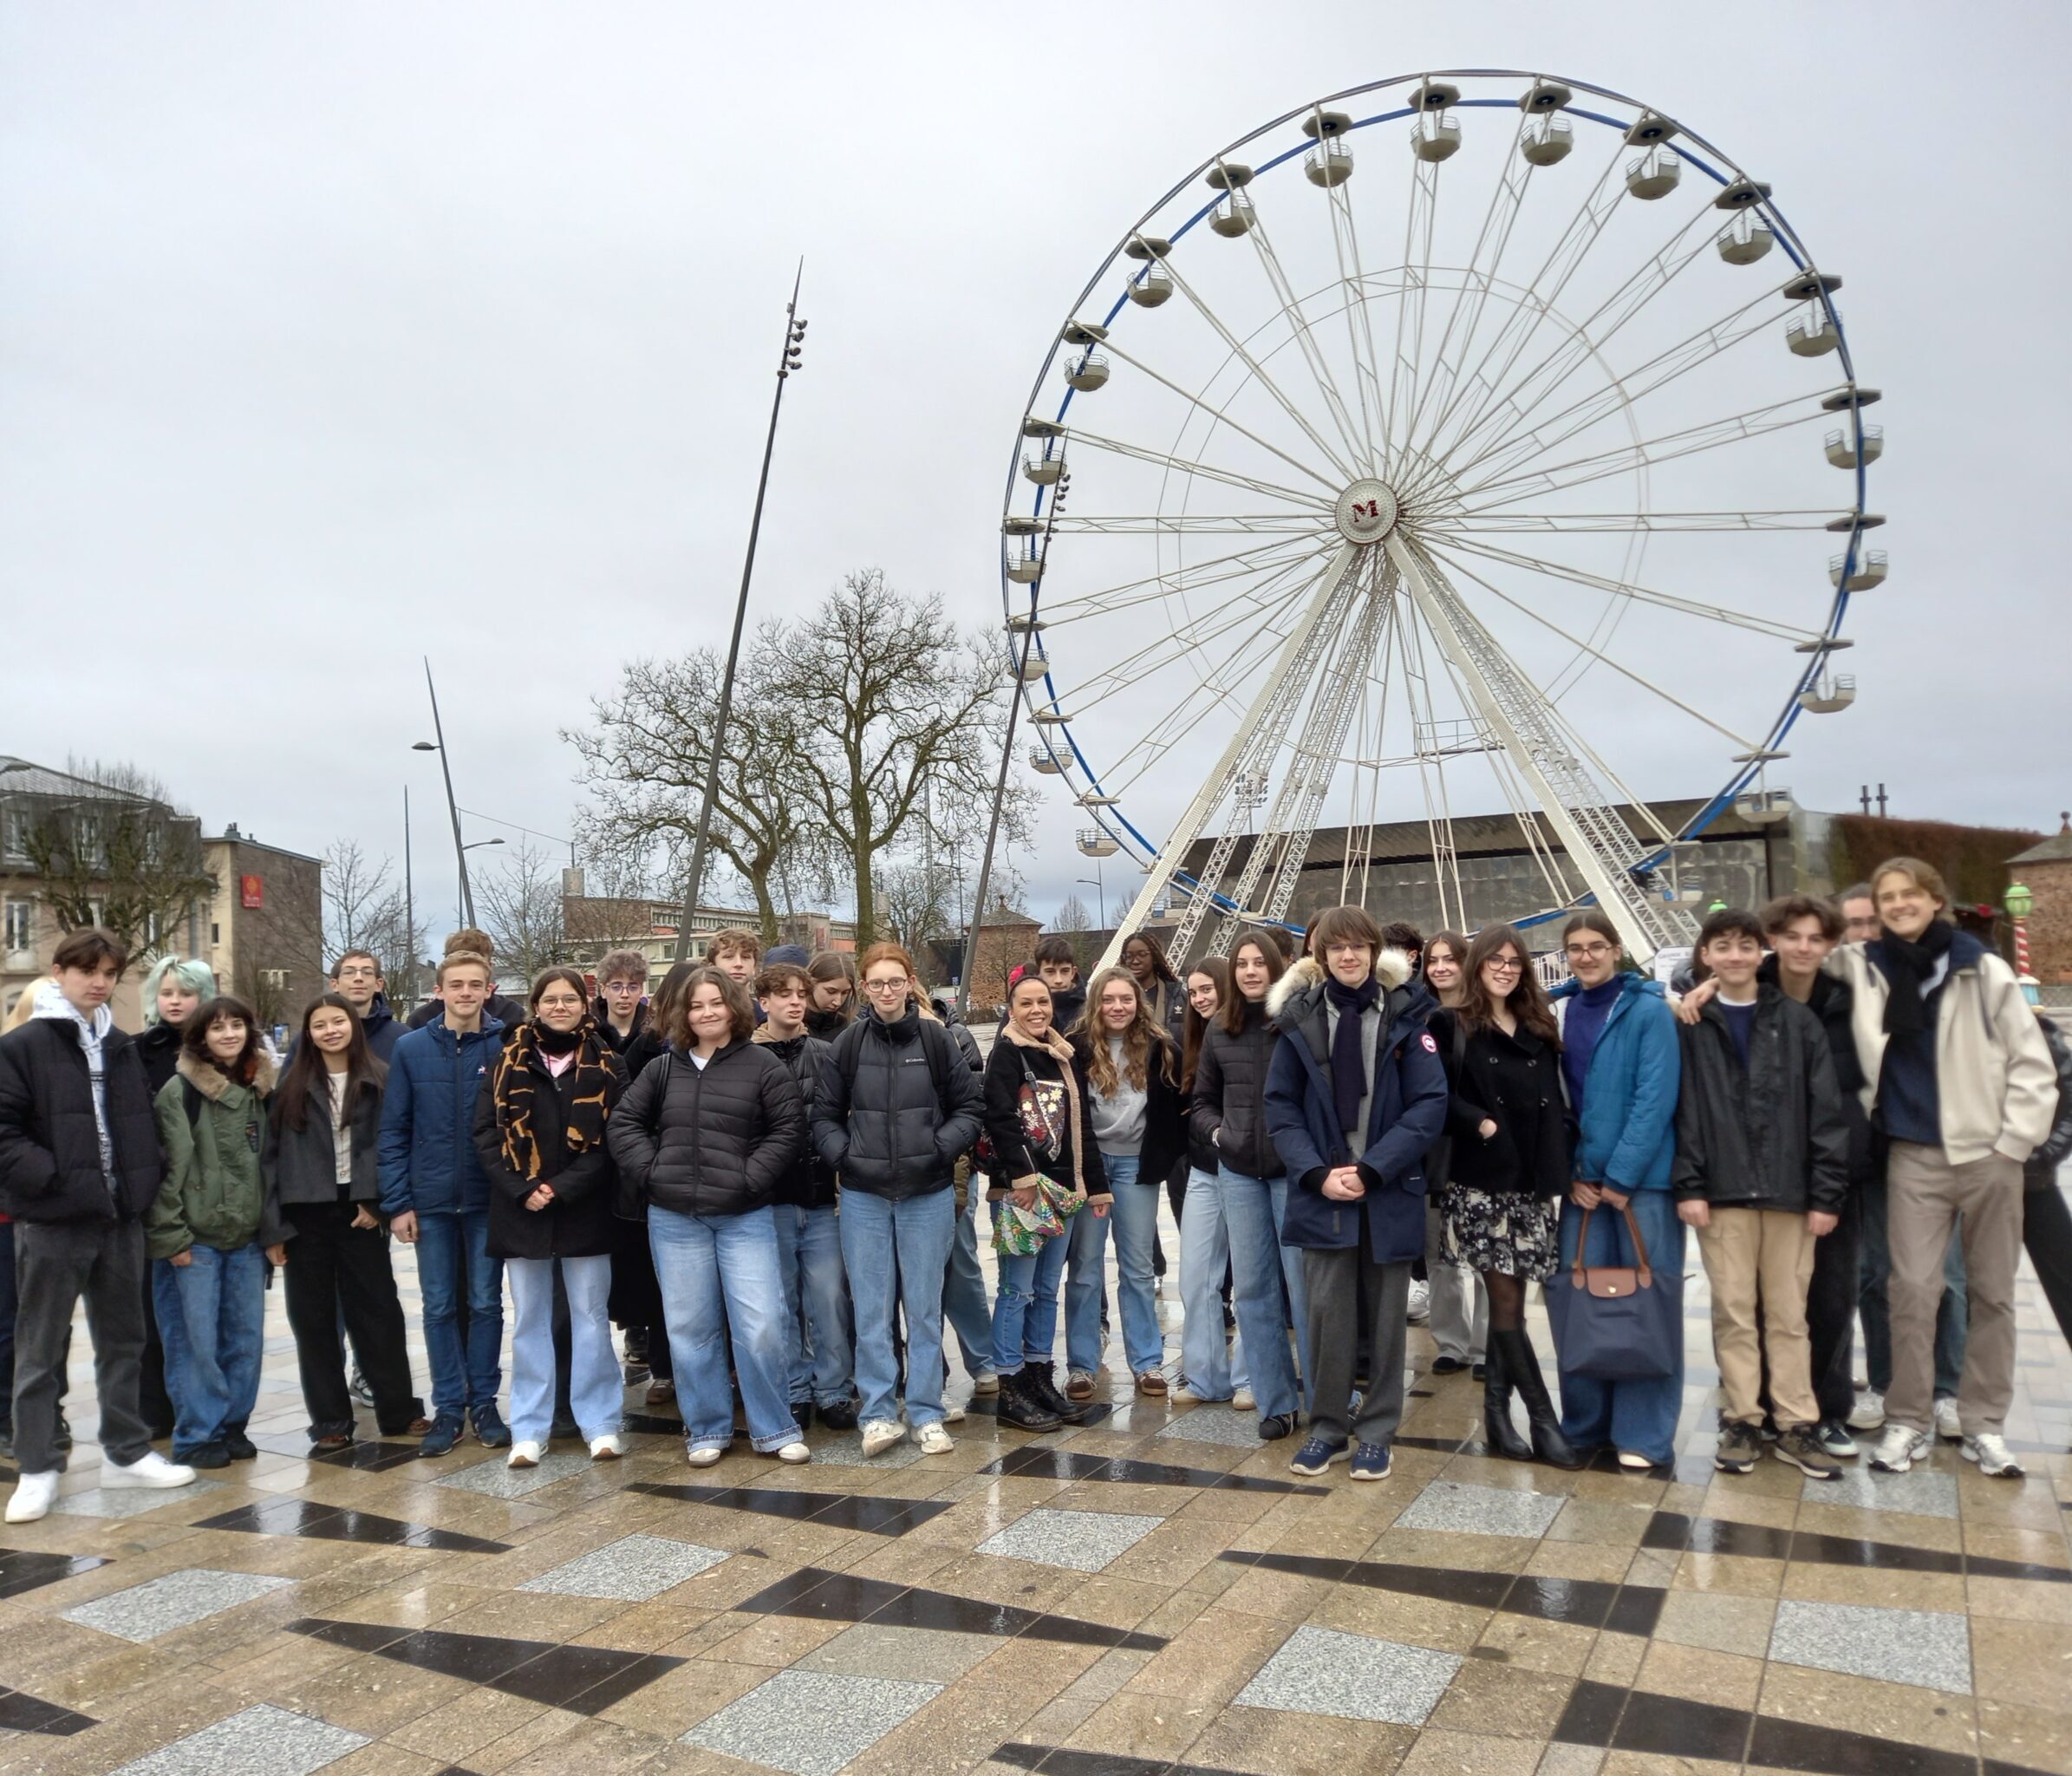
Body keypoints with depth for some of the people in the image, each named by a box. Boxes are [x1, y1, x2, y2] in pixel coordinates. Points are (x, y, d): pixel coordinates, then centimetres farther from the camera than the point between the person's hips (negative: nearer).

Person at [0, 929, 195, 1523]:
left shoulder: (123, 1048, 12)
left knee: (122, 1340, 13)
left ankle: (126, 1452, 25)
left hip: (121, 1217, 5)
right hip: (51, 1221, -5)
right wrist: (50, 1177, -19)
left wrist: (146, 1177, 2)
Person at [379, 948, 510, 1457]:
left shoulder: (506, 1047, -4)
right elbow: (393, 1131, 1)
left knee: (486, 1303, 8)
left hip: (488, 1199, -1)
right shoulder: (411, 1049, 0)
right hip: (431, 1200, 1)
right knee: (440, 1307, 9)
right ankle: (449, 1405, 20)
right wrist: (397, 1202, -4)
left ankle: (484, 1402, 20)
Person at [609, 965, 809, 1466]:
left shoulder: (763, 1066, -1)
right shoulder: (664, 1068, 9)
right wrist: (650, 1170, -1)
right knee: (690, 1327, 9)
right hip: (674, 1218, 3)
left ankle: (775, 1429, 11)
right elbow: (623, 1123, 13)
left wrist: (750, 1178, -11)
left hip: (745, 1217, -3)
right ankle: (706, 1430, 23)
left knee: (761, 1325, -5)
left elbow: (788, 1130, -4)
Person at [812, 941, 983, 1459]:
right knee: (870, 1309, 5)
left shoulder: (935, 1039, -2)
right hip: (864, 1197, 1)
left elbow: (968, 1108, 3)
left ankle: (926, 1413, 19)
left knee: (925, 1307, 8)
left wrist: (939, 1149, -10)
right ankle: (878, 1413, 16)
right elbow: (824, 1116, 7)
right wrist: (844, 1156, -8)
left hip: (929, 1194, -1)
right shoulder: (847, 1045, 0)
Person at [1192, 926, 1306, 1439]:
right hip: (1238, 1173, 5)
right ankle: (1276, 1402, 22)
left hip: (1294, 1170, -5)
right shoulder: (1220, 1030, 7)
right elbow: (1201, 1100, 15)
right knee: (1252, 1289, 10)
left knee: (1305, 1285, 2)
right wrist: (1216, 1130, -1)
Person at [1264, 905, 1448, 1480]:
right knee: (1327, 1311, 1)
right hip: (1324, 1191, 1)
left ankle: (1376, 1433, 22)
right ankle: (1328, 1428, 18)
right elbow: (1281, 1107, 2)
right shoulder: (1300, 1018, 1)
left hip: (1391, 1192, 0)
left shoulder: (1406, 1014, -4)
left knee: (1385, 1314, 9)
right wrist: (1317, 1173, -11)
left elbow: (1430, 1104, -7)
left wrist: (1372, 1169, -14)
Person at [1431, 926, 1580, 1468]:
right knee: (1506, 1303, -3)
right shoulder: (1452, 1025, 0)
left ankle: (1498, 1415, 18)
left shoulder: (1539, 1031, 14)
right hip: (1478, 1182, -4)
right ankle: (1545, 1422, 3)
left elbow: (1554, 1108, 12)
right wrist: (1481, 1123, -18)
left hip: (1530, 1184, 5)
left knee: (1508, 1302, 8)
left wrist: (1557, 1175, 2)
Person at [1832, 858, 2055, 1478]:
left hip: (1988, 1154, 0)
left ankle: (1983, 1425, 20)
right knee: (1913, 1290, 0)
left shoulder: (1985, 971, -3)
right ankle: (1908, 1421, 12)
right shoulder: (1863, 966, 1)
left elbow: (2032, 1065, -2)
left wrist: (2013, 1144, -7)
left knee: (1993, 1293, 8)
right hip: (1913, 1157, 0)